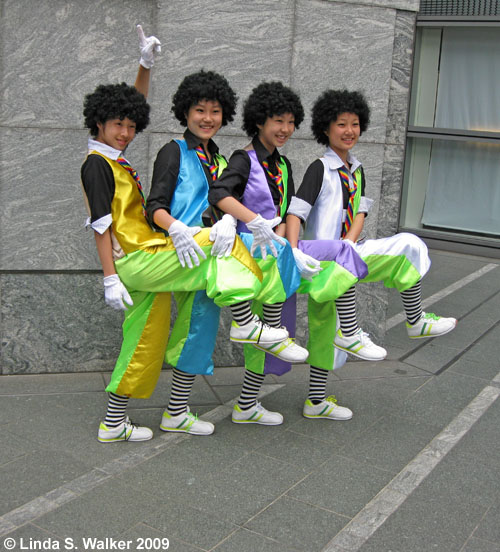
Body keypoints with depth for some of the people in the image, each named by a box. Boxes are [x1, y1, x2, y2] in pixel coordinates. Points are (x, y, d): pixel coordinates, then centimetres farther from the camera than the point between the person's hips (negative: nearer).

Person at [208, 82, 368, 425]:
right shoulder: (245, 159, -7)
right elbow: (219, 194, -26)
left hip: (277, 250, 8)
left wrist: (280, 241, -15)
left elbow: (287, 214, 5)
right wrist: (256, 222, -39)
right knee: (340, 251, -20)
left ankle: (247, 406, 23)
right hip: (256, 250, -8)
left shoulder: (282, 165, 16)